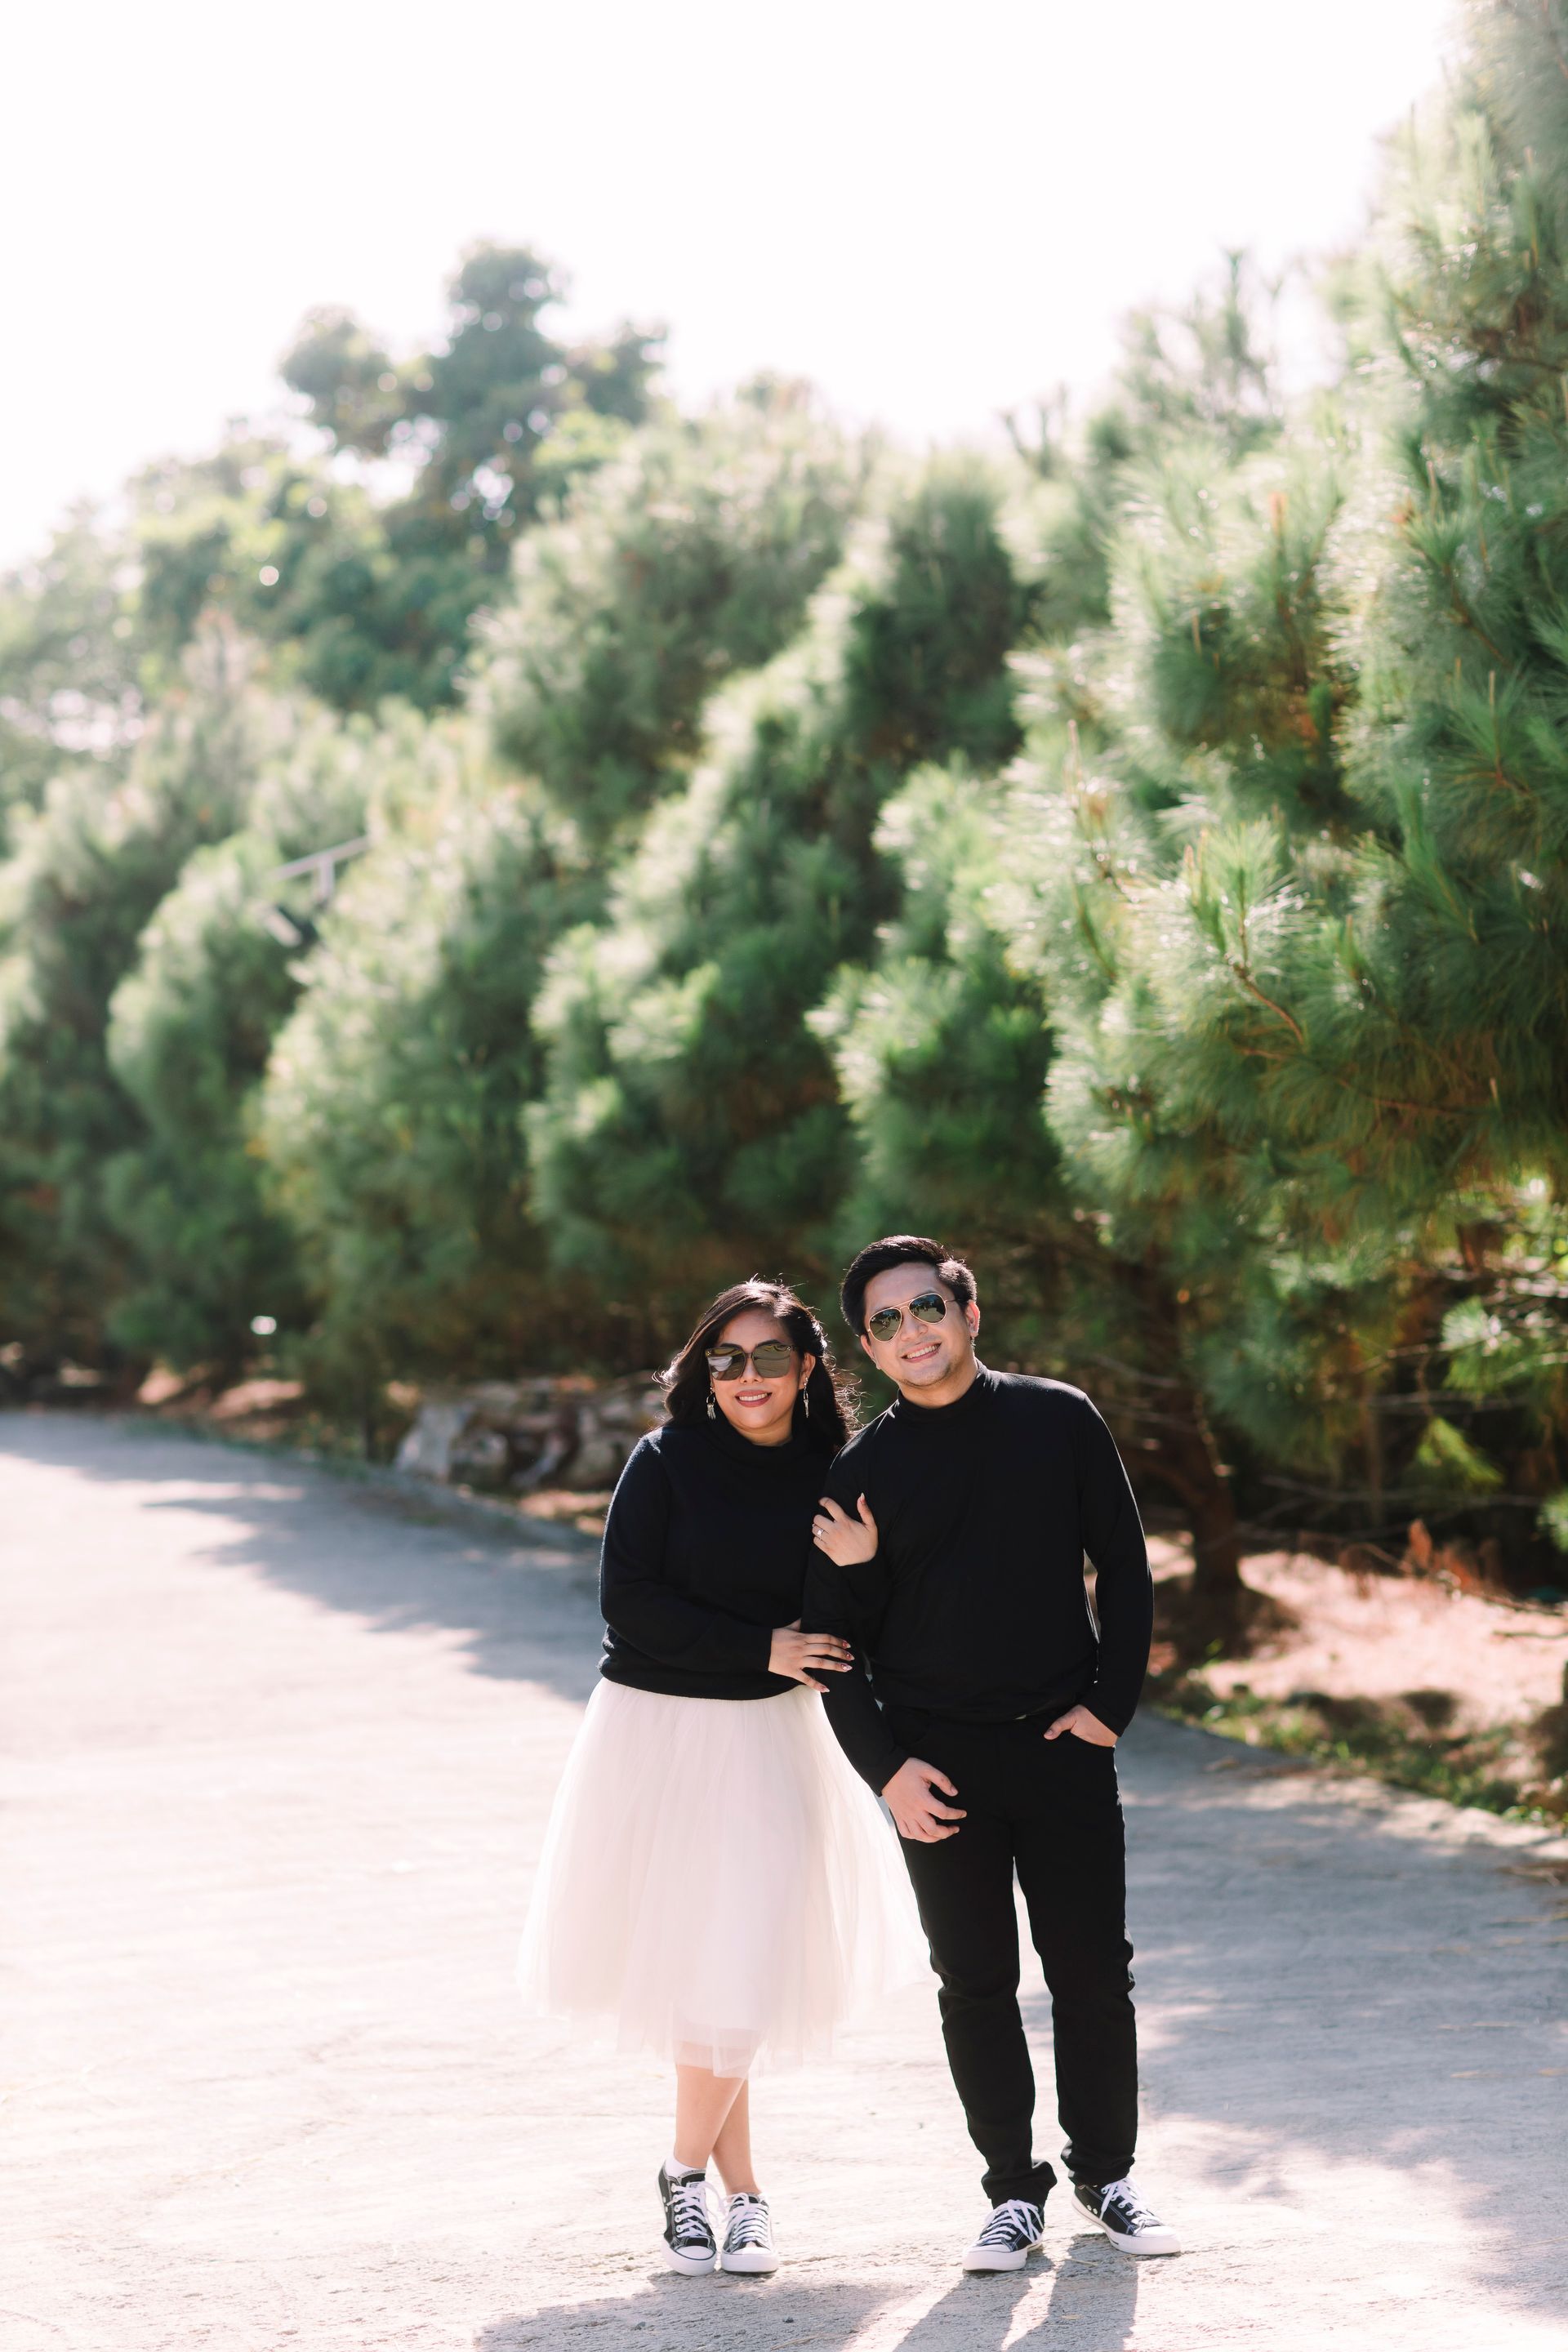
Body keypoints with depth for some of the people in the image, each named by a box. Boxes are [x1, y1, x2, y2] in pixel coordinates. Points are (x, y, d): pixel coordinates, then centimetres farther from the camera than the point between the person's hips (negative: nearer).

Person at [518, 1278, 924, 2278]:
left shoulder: (830, 1479, 1)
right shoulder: (668, 1462, -6)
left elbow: (841, 1635, 7)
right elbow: (627, 1598, -11)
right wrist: (761, 1647, -14)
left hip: (771, 1738, 1)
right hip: (657, 1731, -1)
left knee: (740, 1970, -4)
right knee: (686, 1961, 4)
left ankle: (689, 2169, 15)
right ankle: (742, 2185, 18)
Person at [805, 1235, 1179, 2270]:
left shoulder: (1061, 1420, 2)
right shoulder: (862, 1473, 1)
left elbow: (1124, 1567, 6)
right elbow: (833, 1638, 3)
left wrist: (1111, 1704, -3)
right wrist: (887, 1769, -7)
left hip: (1065, 1746, 0)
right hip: (939, 1760, 0)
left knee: (1093, 1971, 4)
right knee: (977, 1982, 3)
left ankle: (1107, 2174, 20)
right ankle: (1016, 2188, 14)